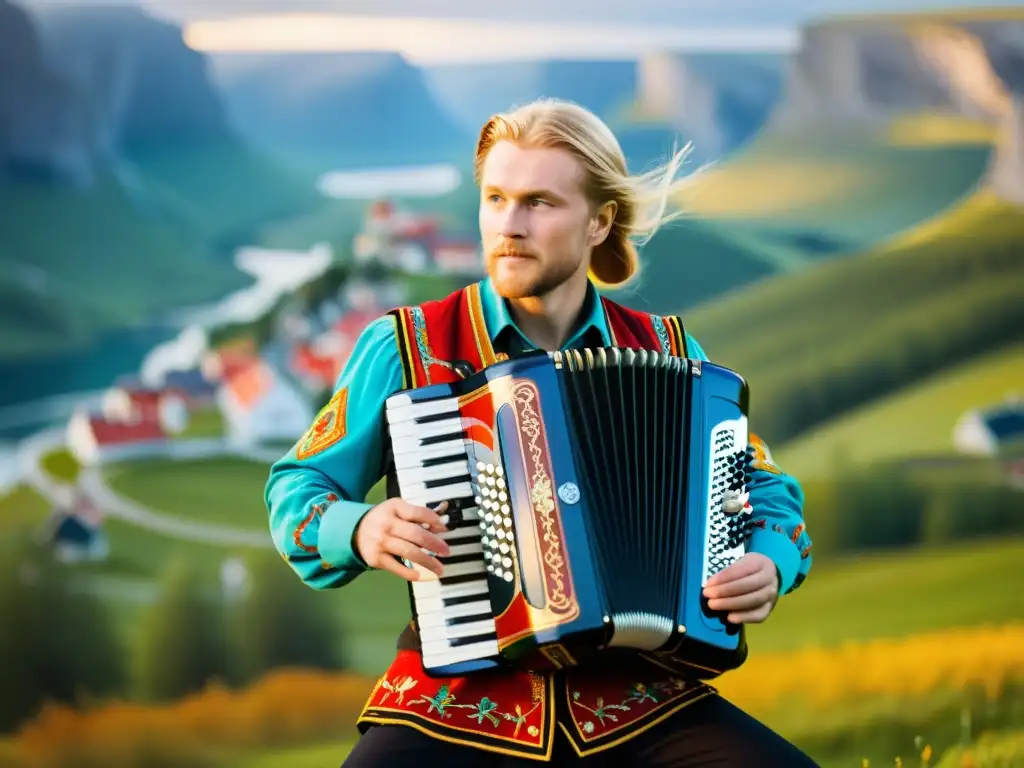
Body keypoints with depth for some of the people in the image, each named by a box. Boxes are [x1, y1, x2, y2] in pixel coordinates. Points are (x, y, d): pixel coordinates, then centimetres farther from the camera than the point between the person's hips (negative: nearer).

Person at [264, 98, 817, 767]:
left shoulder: (667, 354, 9)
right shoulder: (405, 347, 2)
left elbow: (766, 488, 17)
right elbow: (297, 489, 10)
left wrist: (771, 563, -4)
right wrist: (359, 530, -12)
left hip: (638, 702, 2)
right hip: (454, 704, -2)